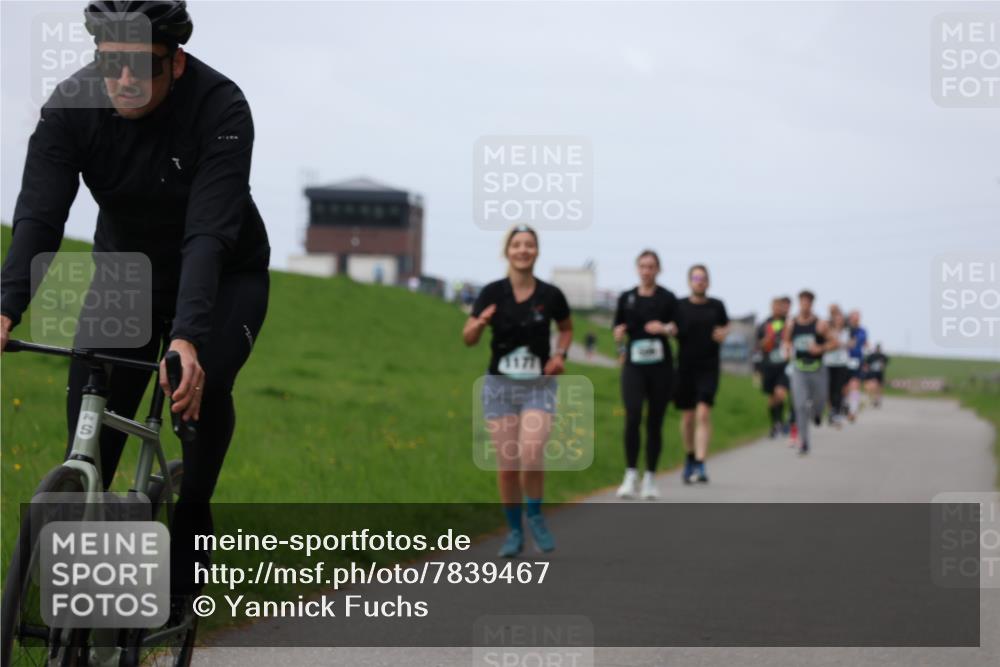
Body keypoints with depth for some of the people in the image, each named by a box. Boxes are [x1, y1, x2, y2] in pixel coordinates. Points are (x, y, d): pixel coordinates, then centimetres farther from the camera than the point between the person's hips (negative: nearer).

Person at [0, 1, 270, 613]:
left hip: (224, 277, -3)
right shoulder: (72, 105, -22)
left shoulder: (221, 108, -31)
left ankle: (189, 522, -6)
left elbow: (209, 234, -39)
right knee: (90, 395, -14)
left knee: (202, 383, -28)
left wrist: (186, 337, -52)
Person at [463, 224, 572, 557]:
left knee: (532, 454, -19)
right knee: (507, 463, 1)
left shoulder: (550, 295, -4)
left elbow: (566, 329, 15)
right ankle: (514, 531, 18)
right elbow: (468, 339, -5)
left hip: (539, 386, -1)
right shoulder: (493, 293, -6)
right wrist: (479, 323, -27)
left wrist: (560, 355, -3)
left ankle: (535, 517, 7)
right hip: (501, 385, 1)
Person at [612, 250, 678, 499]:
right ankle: (631, 474, -11)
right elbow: (618, 333, 14)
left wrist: (665, 328, -26)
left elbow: (675, 328, -4)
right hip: (634, 366, 0)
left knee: (655, 423, 3)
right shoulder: (626, 298, 9)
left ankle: (650, 479, 12)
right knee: (633, 417, -17)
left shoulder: (667, 298, 4)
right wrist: (619, 334, -9)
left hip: (660, 366, 0)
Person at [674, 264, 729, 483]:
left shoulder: (716, 306, 4)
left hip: (709, 368, -1)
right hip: (685, 366, 1)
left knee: (703, 414, -15)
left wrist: (723, 333, -3)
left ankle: (700, 465, -19)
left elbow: (726, 325, 19)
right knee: (688, 417, 10)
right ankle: (690, 457, 33)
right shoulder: (679, 306, 0)